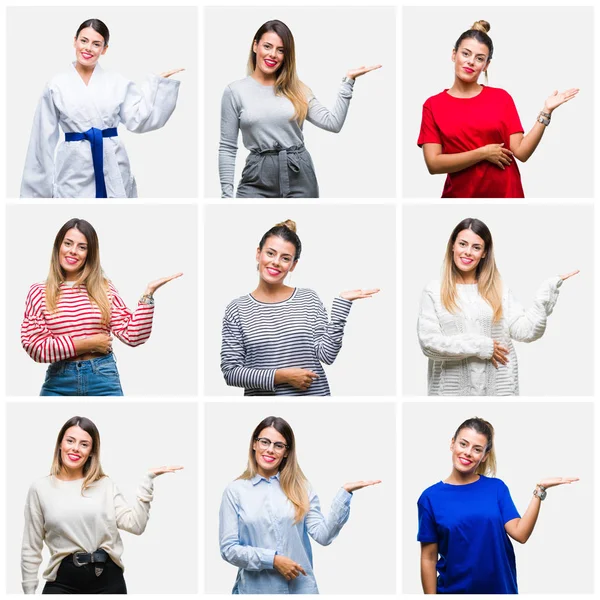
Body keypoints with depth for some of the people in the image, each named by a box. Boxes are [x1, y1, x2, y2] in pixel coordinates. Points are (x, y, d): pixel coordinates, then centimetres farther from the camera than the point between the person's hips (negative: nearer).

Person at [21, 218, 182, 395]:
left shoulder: (104, 289, 5)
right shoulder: (39, 292, 0)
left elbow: (132, 335, -1)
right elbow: (35, 347, -7)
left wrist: (149, 292, -8)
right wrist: (87, 344, -9)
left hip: (103, 380, 1)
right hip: (59, 383, -1)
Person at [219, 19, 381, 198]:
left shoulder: (297, 90, 9)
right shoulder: (234, 91, 2)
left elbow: (333, 123, 0)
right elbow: (227, 148, 1)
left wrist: (348, 80, -2)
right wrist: (227, 194, -5)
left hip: (300, 176, 2)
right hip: (258, 180, -2)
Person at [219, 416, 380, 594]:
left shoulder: (300, 488, 3)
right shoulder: (235, 491, -2)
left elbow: (323, 535, -7)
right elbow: (228, 549, -6)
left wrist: (345, 492, -15)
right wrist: (272, 560, -16)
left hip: (301, 588, 1)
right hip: (256, 589, -1)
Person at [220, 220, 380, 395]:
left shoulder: (308, 299, 1)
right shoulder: (237, 309, -2)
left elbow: (327, 355, -6)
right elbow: (230, 372, -7)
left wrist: (342, 303, -10)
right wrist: (281, 376, -16)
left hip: (314, 393, 1)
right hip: (261, 395, -1)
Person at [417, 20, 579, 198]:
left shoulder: (501, 98, 0)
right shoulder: (433, 105, -2)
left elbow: (521, 152, -7)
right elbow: (433, 164, -10)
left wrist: (546, 111, -14)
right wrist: (483, 153, -14)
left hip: (505, 193, 1)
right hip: (459, 195, 0)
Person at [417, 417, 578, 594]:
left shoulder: (496, 488, -1)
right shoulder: (431, 497, -6)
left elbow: (520, 533, -13)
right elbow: (429, 558, -5)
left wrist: (540, 489, -19)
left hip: (500, 588, 1)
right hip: (454, 590, -1)